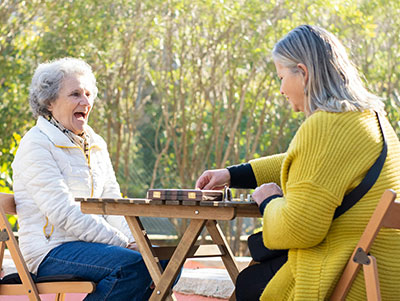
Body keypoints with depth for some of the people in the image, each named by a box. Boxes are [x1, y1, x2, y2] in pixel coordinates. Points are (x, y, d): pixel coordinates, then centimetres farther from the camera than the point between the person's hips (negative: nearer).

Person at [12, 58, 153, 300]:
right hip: (49, 251, -8)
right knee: (134, 264, -28)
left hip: (87, 243, 8)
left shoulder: (96, 144, 17)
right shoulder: (36, 145, -9)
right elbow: (65, 213, -17)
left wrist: (133, 240, -6)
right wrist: (122, 243, -18)